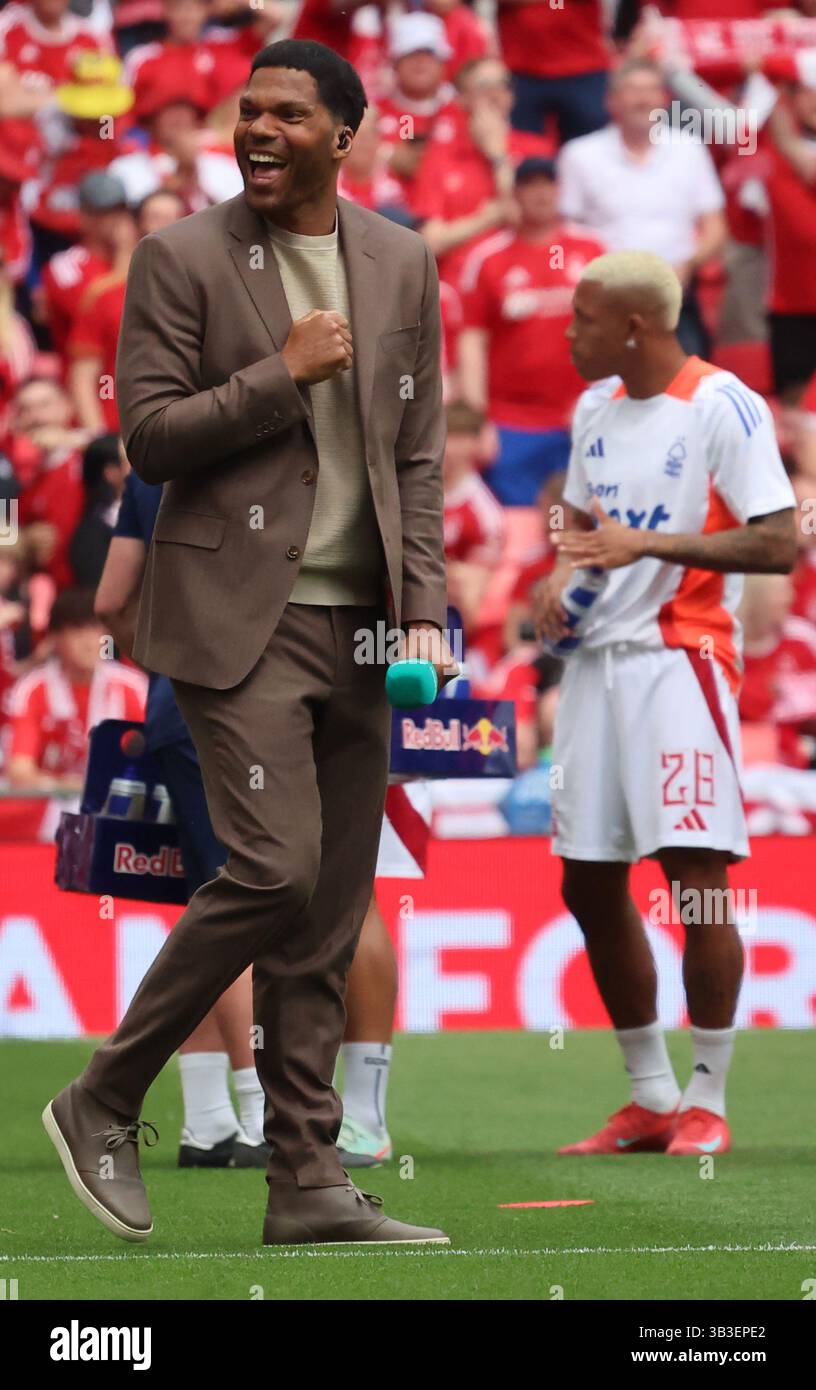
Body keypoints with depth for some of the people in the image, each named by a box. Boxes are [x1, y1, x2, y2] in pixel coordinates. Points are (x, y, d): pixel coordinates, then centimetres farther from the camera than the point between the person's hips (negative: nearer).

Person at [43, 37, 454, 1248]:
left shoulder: (401, 263, 10)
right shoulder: (185, 258, -4)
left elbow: (418, 454, 12)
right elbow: (147, 437, -7)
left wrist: (424, 609, 4)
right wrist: (281, 374, -15)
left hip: (355, 623, 5)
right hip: (238, 614, -5)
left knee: (331, 912, 5)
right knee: (276, 870, -16)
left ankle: (308, 1185, 8)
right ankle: (104, 1104, 1)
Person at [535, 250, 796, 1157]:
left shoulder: (723, 408, -10)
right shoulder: (595, 408, 13)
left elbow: (780, 544, -15)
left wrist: (647, 545, -20)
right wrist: (560, 575, 6)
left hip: (680, 659, -8)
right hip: (595, 659, 8)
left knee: (695, 873, -12)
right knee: (589, 884, 7)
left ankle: (707, 1102, -3)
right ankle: (650, 1099, 18)